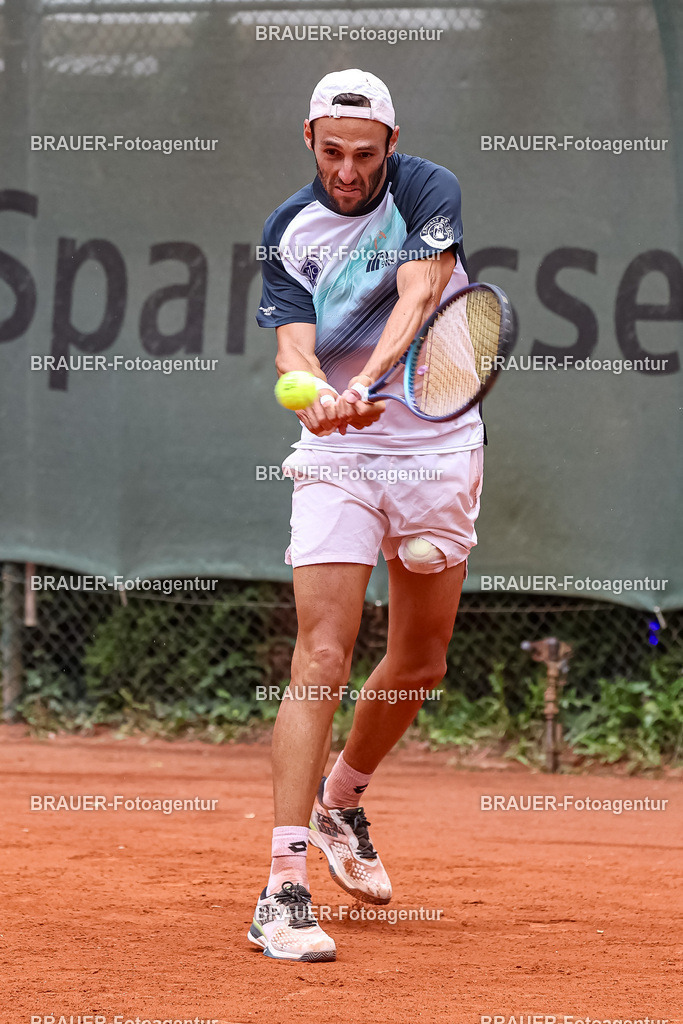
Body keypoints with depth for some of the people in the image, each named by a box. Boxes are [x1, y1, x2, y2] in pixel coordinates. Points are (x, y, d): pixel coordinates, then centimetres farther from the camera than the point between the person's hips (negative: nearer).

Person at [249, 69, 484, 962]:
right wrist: (318, 395, -37)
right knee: (322, 662, -15)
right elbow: (293, 345, -12)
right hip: (336, 455, -1)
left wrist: (369, 379, -40)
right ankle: (285, 890, -20)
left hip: (438, 447, 1)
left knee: (421, 664, 11)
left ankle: (341, 804, 40)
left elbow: (418, 297, -21)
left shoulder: (430, 193, -6)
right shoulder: (288, 232, -2)